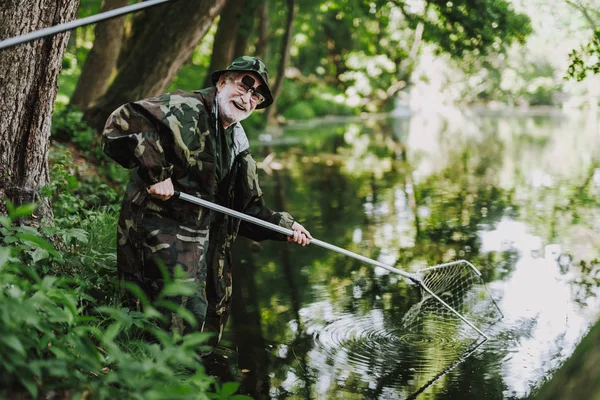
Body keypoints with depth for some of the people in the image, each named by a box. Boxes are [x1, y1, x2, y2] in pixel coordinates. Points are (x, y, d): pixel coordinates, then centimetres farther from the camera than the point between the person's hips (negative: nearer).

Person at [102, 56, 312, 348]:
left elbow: (249, 208, 20)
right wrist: (156, 173, -25)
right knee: (188, 311, -20)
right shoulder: (186, 109, -11)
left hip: (203, 243, 9)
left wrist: (283, 226, 5)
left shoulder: (238, 146, 16)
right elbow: (120, 125, -23)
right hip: (162, 232, -9)